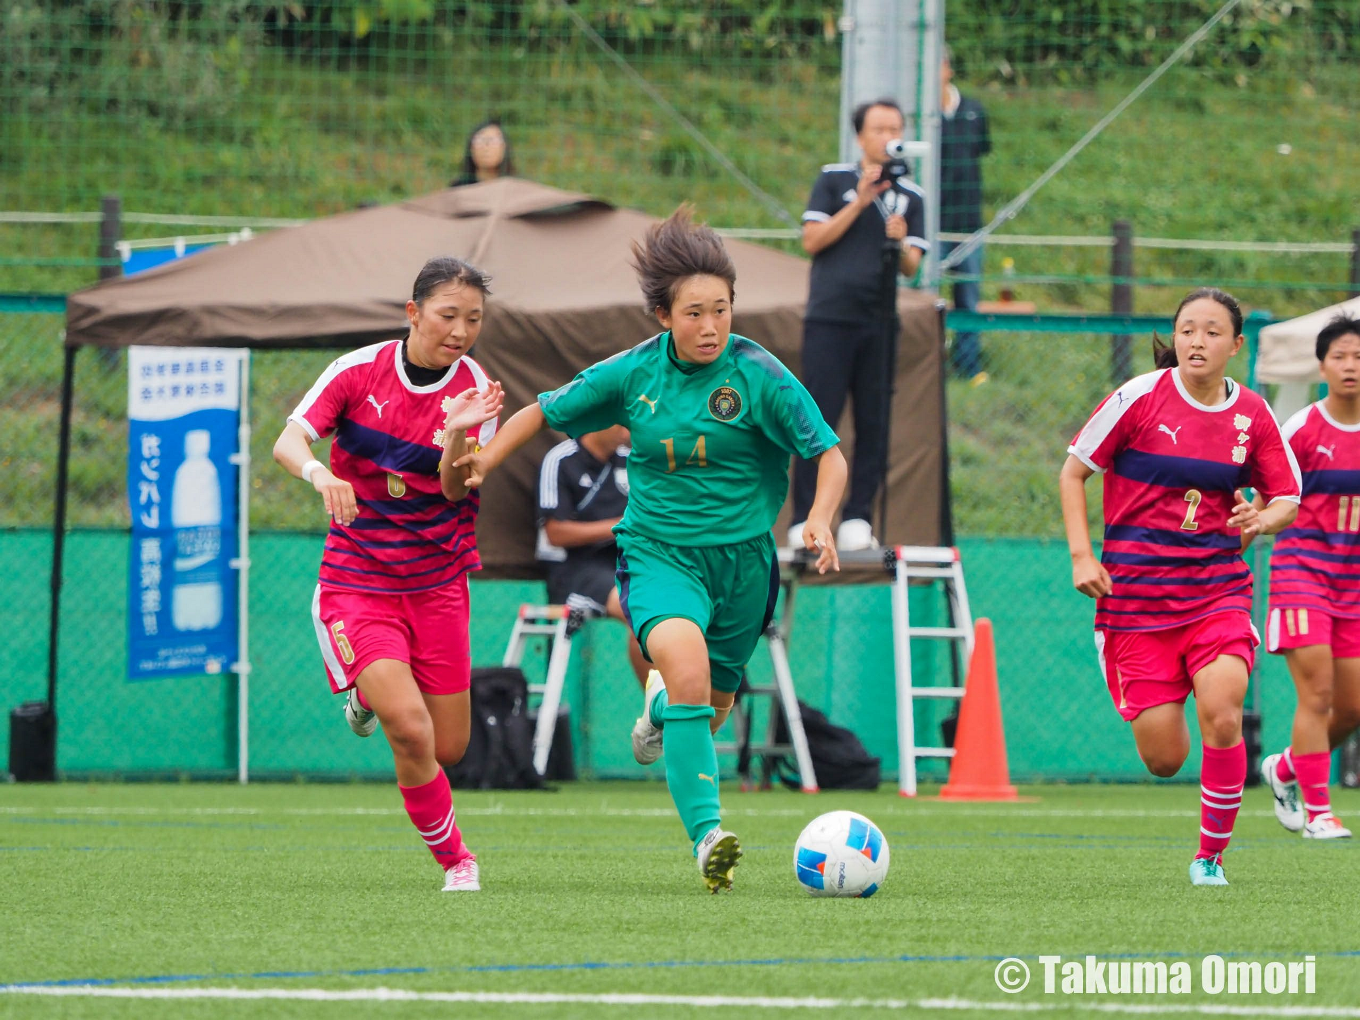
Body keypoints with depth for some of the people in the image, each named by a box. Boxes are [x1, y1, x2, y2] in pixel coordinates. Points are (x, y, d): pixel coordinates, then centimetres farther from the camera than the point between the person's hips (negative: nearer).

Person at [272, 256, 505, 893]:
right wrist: (318, 473, -35)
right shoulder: (359, 371, -7)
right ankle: (453, 859, -1)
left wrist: (457, 435, -34)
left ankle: (371, 695, 36)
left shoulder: (475, 390, -4)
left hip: (436, 584, 3)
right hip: (356, 581, -3)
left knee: (448, 748, 5)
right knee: (411, 730, -20)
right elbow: (288, 442, -13)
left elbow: (456, 490, -14)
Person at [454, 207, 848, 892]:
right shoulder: (633, 373, -3)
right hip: (659, 550, -1)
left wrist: (819, 520, -25)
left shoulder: (758, 375, -10)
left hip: (742, 557, 1)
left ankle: (660, 708, 54)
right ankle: (707, 835, -34)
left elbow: (828, 455, -8)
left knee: (709, 706, 14)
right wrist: (481, 463, 1)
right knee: (686, 663, -30)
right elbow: (546, 412, 12)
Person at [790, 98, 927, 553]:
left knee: (874, 422, 0)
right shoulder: (834, 180, 7)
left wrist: (900, 243, -15)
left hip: (879, 322, 3)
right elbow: (812, 240, -2)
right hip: (830, 318, -3)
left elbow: (911, 266, 7)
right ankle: (804, 519, -4)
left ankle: (857, 518, 6)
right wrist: (860, 202, -9)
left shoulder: (911, 197, 13)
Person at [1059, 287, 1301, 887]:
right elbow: (1073, 472, 3)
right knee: (1163, 759, -4)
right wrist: (1081, 555, -7)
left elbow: (1287, 499, 11)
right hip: (1134, 590, -1)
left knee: (1221, 714, -23)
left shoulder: (1252, 415, 0)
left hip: (1218, 587, 1)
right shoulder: (1140, 397, -7)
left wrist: (1262, 520, -13)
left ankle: (1211, 854, -4)